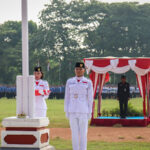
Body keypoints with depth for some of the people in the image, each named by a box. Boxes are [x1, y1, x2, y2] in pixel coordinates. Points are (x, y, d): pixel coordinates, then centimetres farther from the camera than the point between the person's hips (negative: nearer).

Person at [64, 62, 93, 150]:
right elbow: (67, 97, 8)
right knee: (74, 133, 4)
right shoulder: (69, 82, 6)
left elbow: (90, 98, 1)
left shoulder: (88, 82, 0)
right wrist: (66, 112, 3)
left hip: (83, 112, -2)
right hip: (72, 112, 2)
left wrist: (89, 113, -3)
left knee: (83, 134, 0)